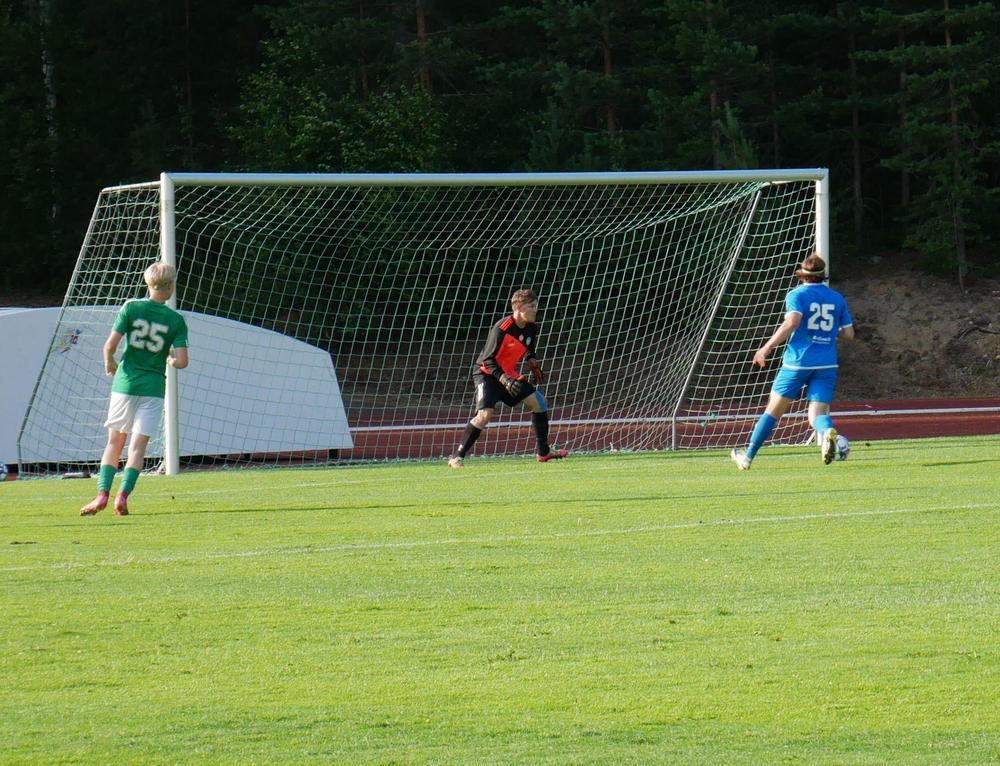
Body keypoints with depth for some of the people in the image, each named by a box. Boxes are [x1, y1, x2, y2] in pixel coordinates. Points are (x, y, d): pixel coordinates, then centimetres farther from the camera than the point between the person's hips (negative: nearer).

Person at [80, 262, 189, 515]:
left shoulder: (131, 308, -3)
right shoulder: (176, 320, -3)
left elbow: (110, 345, -9)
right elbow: (181, 361, -10)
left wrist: (109, 362, 11)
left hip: (125, 382, 1)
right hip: (153, 387, -1)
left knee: (114, 442, 11)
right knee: (138, 445, 1)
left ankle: (102, 494, 1)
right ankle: (123, 495, -11)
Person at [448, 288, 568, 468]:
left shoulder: (531, 328, -2)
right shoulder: (501, 329, -25)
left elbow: (528, 351, 18)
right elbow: (488, 360, -23)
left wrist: (534, 365, -3)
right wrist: (504, 380, -31)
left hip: (509, 375, 8)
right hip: (487, 374, -8)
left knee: (538, 401, 4)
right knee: (485, 414, -26)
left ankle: (544, 452, 17)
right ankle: (457, 457, -21)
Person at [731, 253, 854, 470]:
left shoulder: (797, 295, -2)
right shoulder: (837, 298, 11)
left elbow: (792, 322, -20)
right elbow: (849, 334, 13)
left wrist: (767, 348, -17)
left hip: (798, 362, -3)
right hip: (827, 364, 3)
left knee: (773, 410, 9)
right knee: (817, 414, -1)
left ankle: (748, 456, 18)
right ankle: (827, 431, -38)